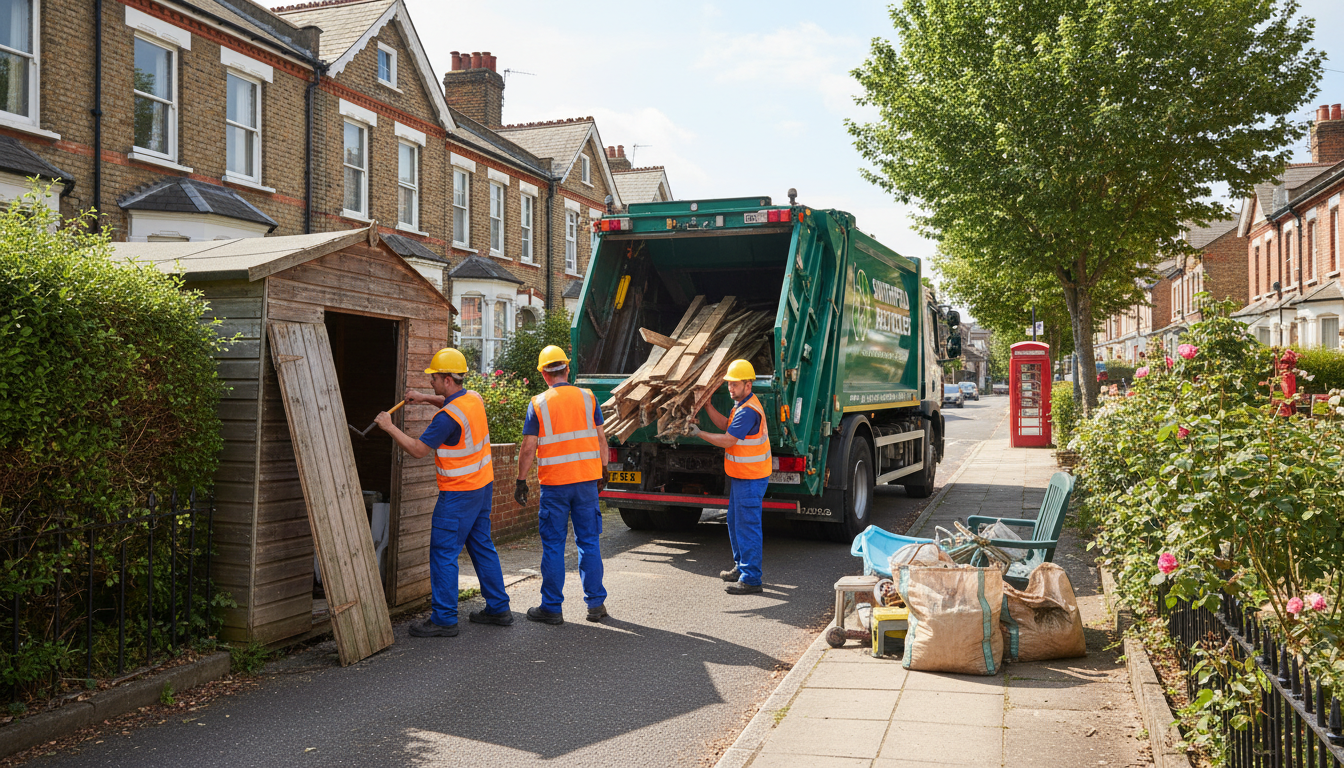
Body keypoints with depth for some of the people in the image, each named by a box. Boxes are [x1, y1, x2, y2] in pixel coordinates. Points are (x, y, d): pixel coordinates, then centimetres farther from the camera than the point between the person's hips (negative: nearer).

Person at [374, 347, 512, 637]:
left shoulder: (447, 417, -23)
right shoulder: (473, 398, 4)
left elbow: (418, 450, -18)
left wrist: (389, 427, -8)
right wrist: (424, 398, 18)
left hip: (458, 493, -9)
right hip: (482, 485, 9)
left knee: (443, 553, -2)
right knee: (482, 546, 16)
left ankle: (444, 619, 1)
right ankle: (498, 608, 22)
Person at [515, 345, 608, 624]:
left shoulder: (538, 404, -4)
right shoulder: (588, 398, 2)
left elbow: (528, 448, -5)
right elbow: (600, 439, 7)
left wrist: (521, 481, 4)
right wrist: (602, 469, 20)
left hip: (554, 482, -2)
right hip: (587, 479, 2)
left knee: (553, 545, 5)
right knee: (589, 541, 10)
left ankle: (551, 607, 11)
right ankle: (596, 604, 13)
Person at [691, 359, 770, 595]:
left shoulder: (748, 411, -22)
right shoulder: (742, 404, 12)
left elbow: (727, 440, -22)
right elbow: (725, 424, 18)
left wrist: (699, 433, -12)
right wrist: (707, 405, 9)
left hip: (750, 479, -11)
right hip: (741, 476, 11)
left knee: (747, 527, -7)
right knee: (735, 522, 20)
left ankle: (750, 579, -2)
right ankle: (741, 568, 32)